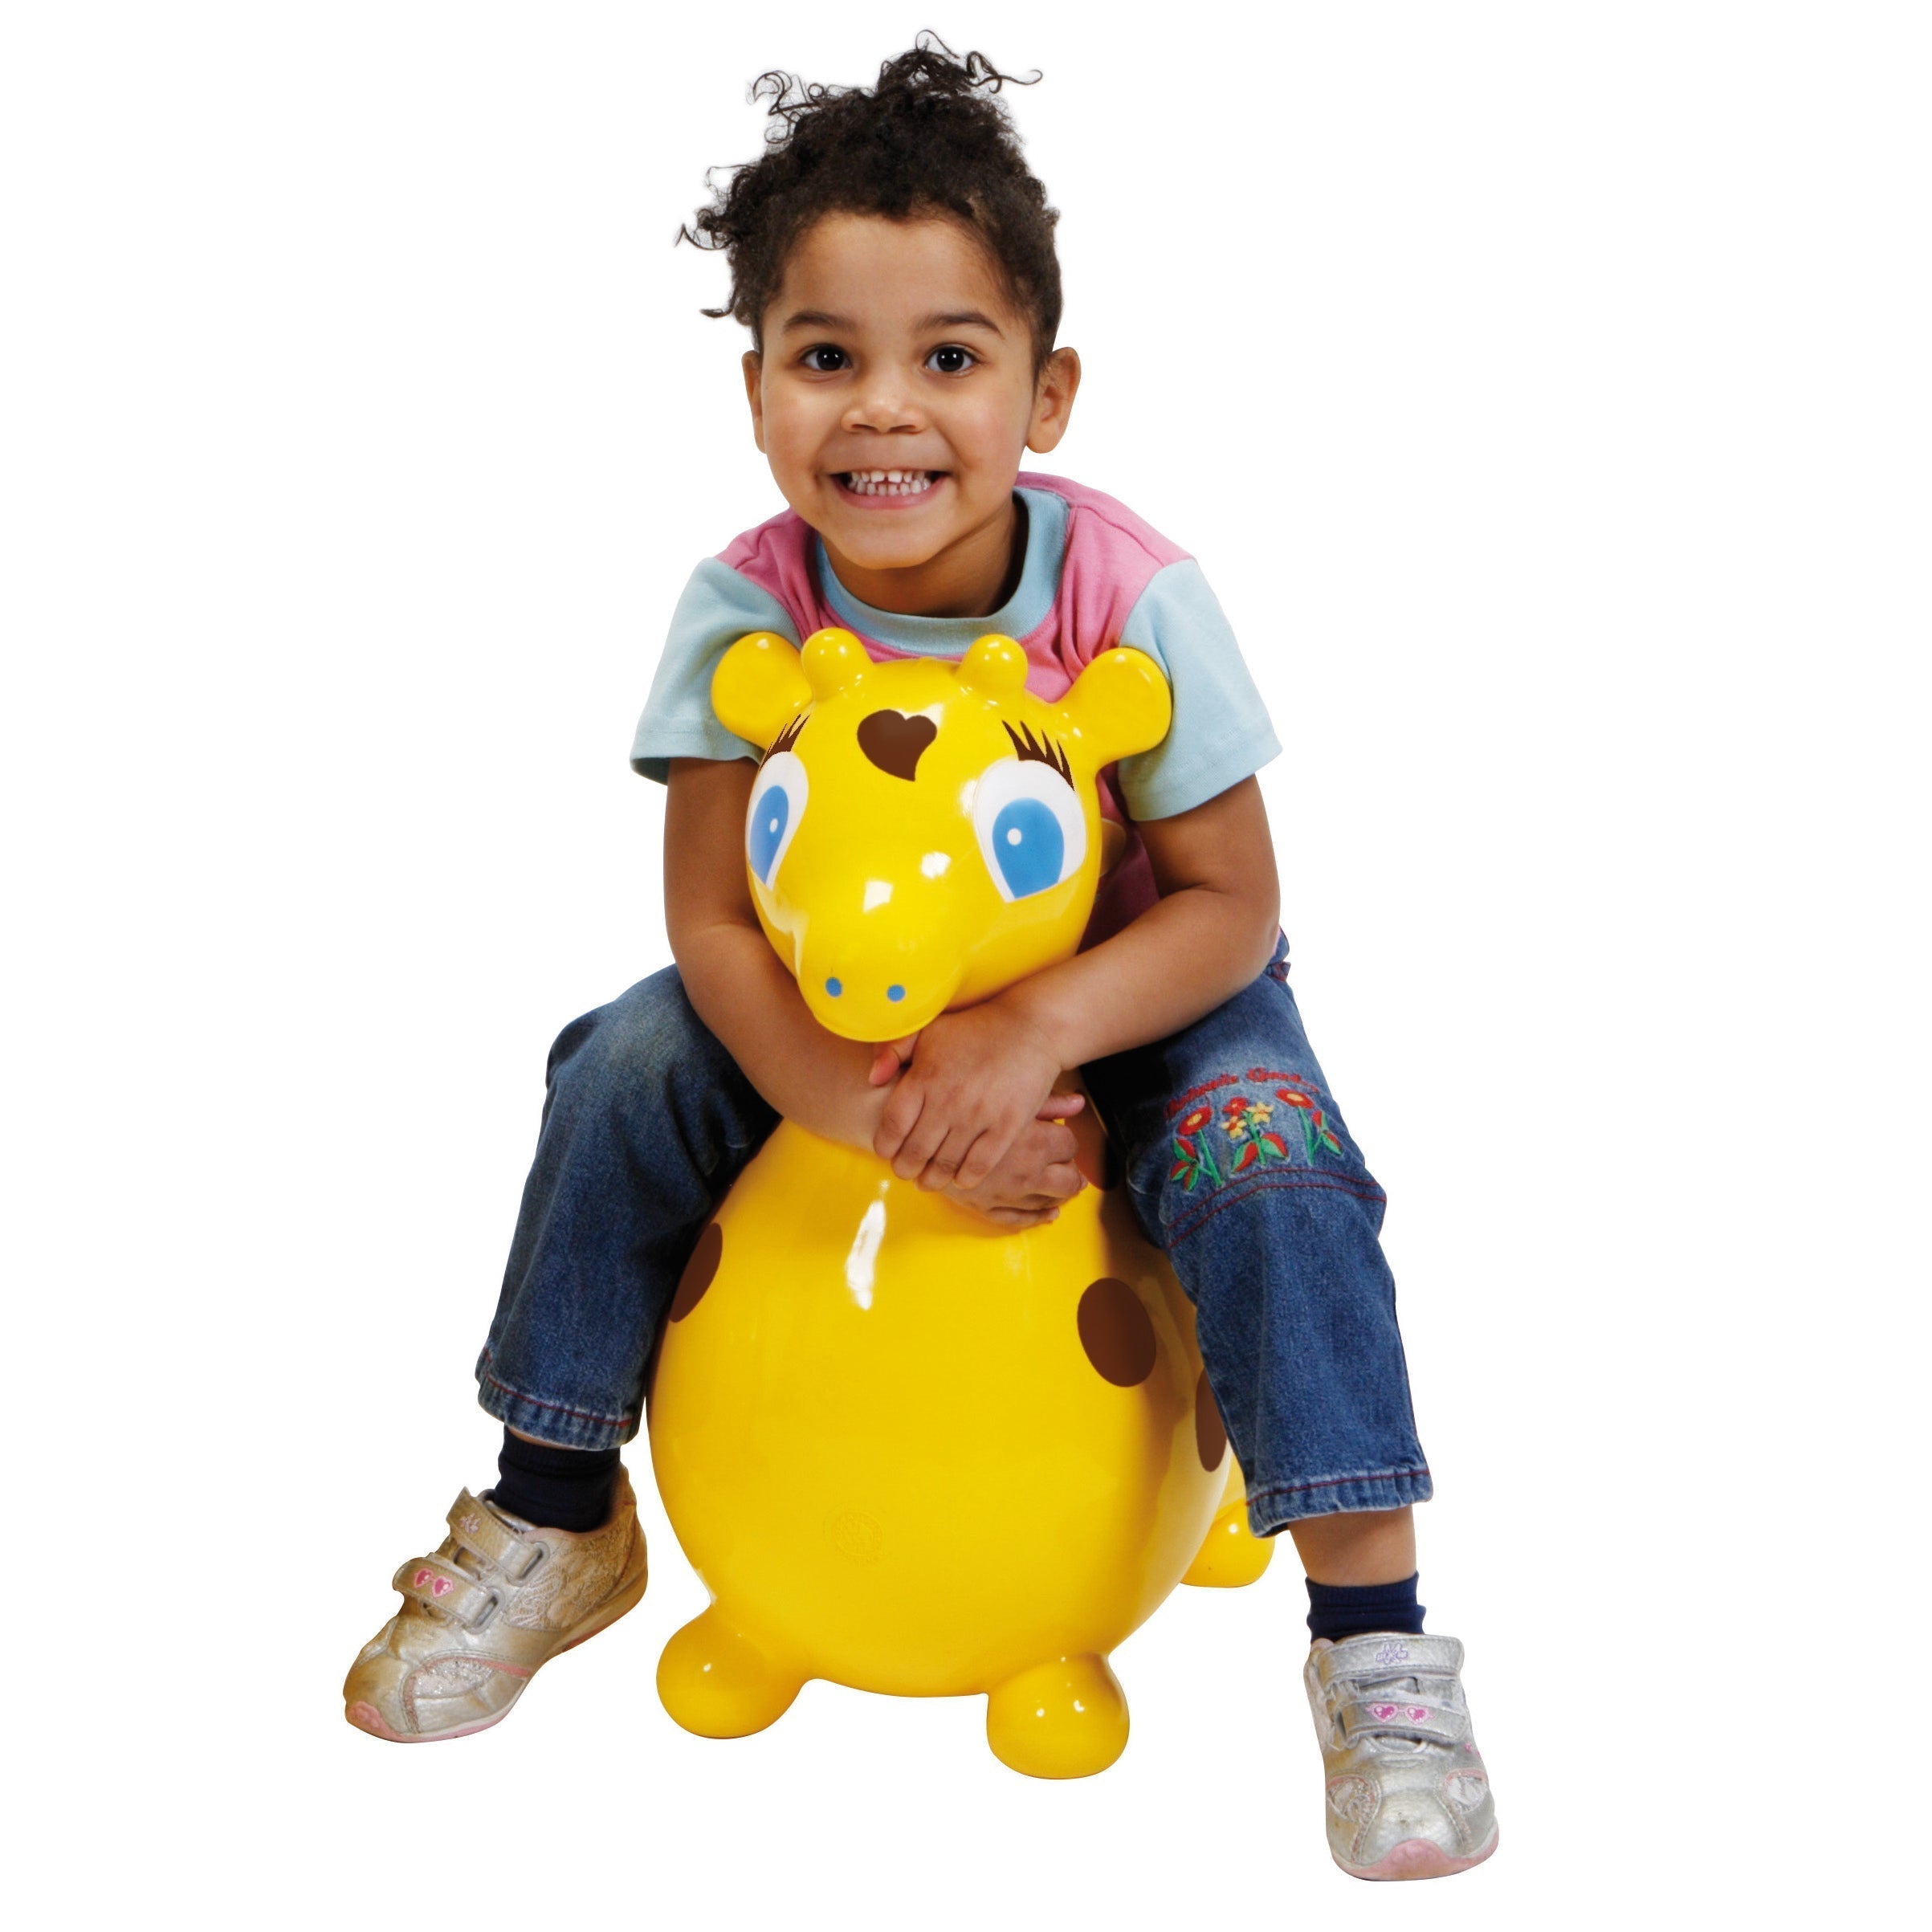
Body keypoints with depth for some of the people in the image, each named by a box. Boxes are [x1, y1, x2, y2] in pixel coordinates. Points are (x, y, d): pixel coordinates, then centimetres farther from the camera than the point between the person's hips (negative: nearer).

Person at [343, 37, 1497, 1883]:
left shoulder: (1128, 593, -26)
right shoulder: (747, 606, -20)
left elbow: (1230, 904, -22)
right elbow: (714, 922, -20)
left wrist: (1034, 1033, -39)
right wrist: (868, 1104, -37)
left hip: (1132, 988, -2)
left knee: (1261, 1150, -29)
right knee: (629, 1070, -15)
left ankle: (1374, 1637, -17)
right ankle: (554, 1523, 6)